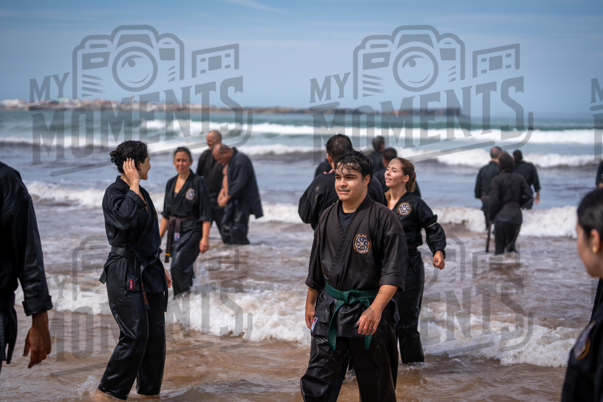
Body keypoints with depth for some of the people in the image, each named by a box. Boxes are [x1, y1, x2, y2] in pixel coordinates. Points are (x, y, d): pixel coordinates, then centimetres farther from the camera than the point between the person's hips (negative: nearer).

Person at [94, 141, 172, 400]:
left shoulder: (141, 193, 15)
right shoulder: (114, 193, -11)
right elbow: (127, 216, -33)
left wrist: (160, 268, 25)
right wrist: (133, 184, -20)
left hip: (149, 271, 9)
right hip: (125, 273, -8)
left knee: (156, 333, 8)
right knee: (136, 334, -11)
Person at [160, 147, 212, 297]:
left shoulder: (198, 182, -8)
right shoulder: (171, 183, 9)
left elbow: (206, 214, -10)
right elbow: (166, 214, 17)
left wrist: (205, 237, -18)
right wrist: (159, 235, 14)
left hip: (192, 231, -6)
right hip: (175, 232, 6)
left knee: (177, 266, -18)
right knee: (183, 269, 10)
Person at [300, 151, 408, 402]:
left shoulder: (383, 219, -11)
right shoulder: (328, 217, 8)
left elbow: (393, 272, -16)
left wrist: (376, 309, -26)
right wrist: (310, 303, 20)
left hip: (368, 310, -4)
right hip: (329, 312, 5)